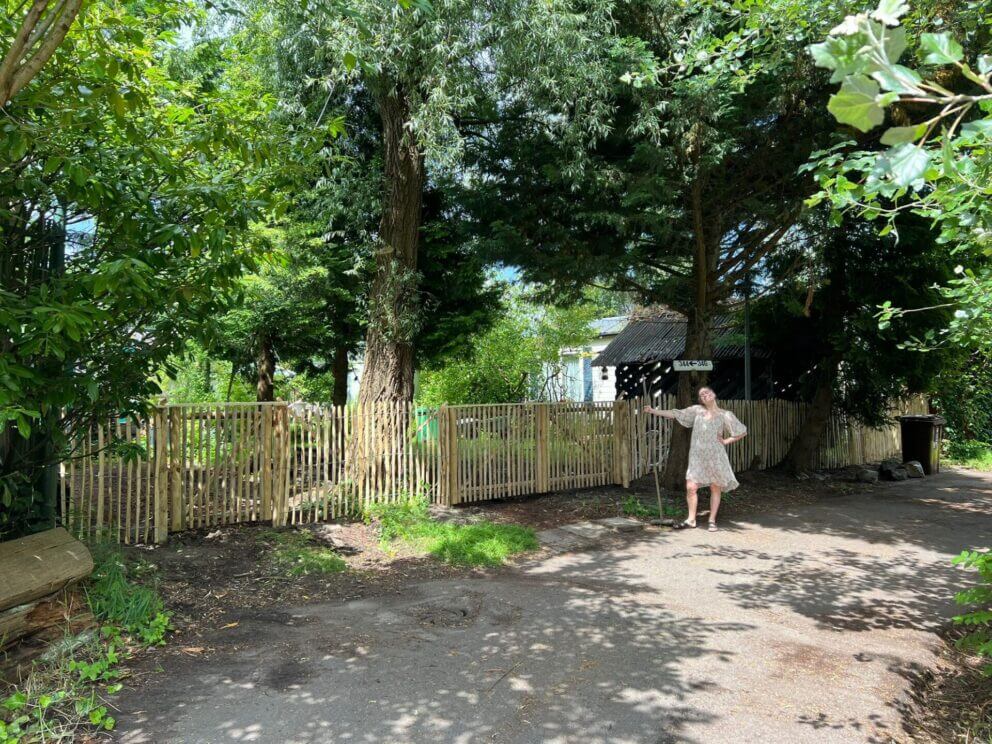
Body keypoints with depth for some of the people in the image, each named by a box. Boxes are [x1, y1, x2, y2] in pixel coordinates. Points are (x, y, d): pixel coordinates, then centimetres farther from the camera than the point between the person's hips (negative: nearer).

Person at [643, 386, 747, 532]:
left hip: (716, 457, -1)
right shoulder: (696, 410, 7)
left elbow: (743, 432, 8)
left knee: (716, 488, 5)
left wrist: (726, 441, -1)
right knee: (691, 487, -5)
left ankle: (712, 520, 18)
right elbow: (674, 414, 4)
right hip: (697, 457, 1)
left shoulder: (725, 415, 3)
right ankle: (691, 519, 8)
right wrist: (653, 411, -2)